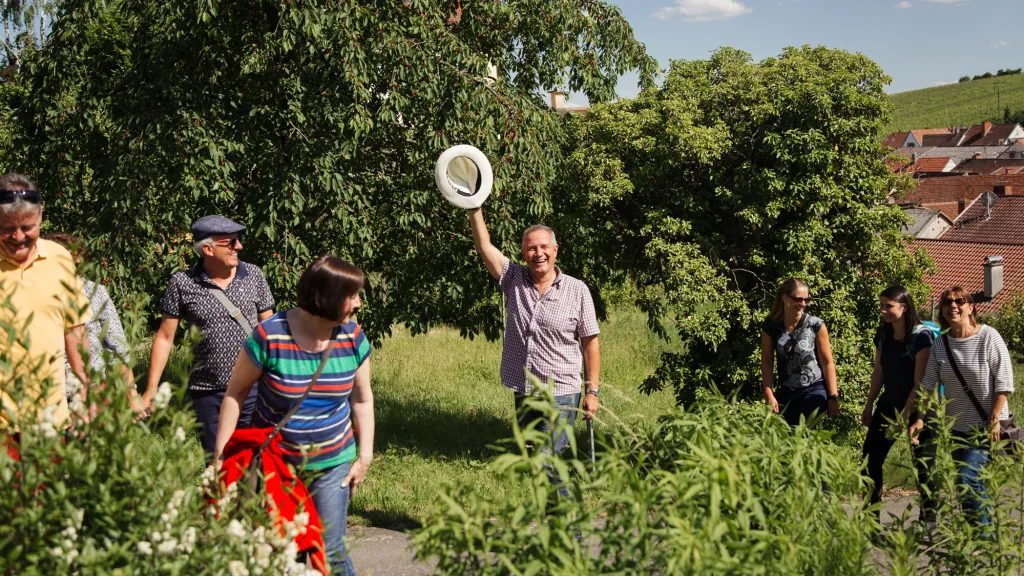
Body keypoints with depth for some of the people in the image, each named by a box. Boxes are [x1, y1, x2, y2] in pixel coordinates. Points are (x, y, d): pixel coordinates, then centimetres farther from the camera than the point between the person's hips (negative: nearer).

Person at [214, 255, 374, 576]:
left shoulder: (352, 338, -6)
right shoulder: (269, 337, -18)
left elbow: (362, 399, 6)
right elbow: (235, 393, -8)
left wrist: (365, 455, 4)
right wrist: (221, 454, -8)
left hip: (332, 464, 2)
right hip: (274, 464, -2)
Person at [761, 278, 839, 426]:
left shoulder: (816, 325, -8)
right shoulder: (770, 327, -3)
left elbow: (827, 363, -5)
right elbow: (767, 363, 0)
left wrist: (833, 396, -7)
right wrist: (769, 395, -7)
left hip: (814, 391, -3)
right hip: (786, 393, 3)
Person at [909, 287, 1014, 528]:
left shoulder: (988, 337, -12)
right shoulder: (940, 344, 1)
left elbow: (1004, 381, -13)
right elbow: (928, 384, 0)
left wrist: (994, 420, -16)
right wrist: (919, 418, -10)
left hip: (986, 426, -6)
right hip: (958, 426, 6)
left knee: (967, 479, -16)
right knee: (974, 484, 12)